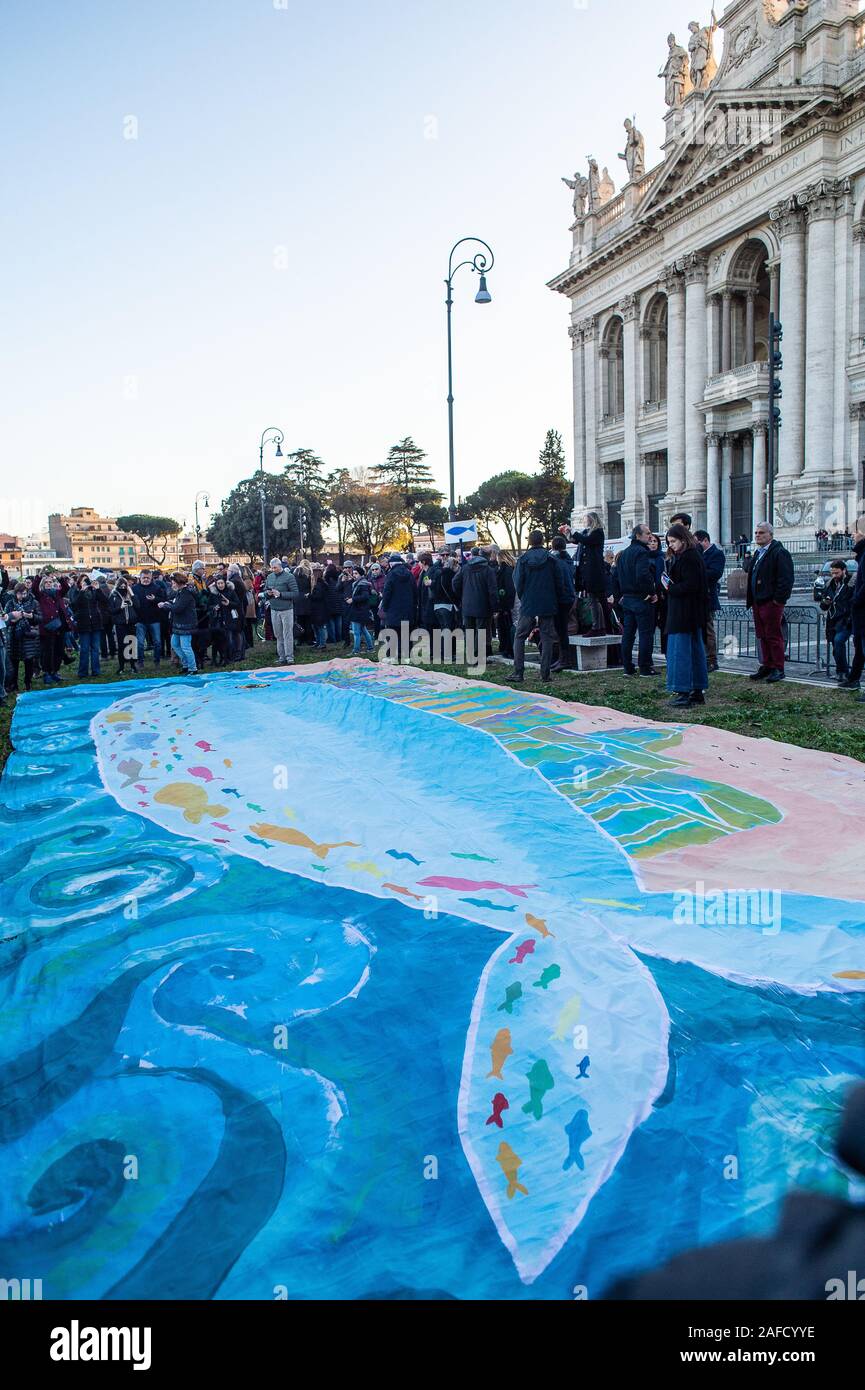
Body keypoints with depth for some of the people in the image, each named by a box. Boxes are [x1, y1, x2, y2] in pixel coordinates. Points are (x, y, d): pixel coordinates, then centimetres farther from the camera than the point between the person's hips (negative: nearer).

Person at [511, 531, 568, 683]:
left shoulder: (523, 560, -4)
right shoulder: (552, 560, -1)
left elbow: (518, 583, -2)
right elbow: (560, 583, 2)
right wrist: (557, 601, 13)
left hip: (528, 606, -1)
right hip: (548, 606, 1)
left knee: (519, 637, 7)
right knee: (547, 638, 7)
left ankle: (518, 673, -2)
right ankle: (545, 673, 4)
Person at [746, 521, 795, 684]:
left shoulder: (780, 553, -9)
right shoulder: (758, 553, 19)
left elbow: (785, 579, -16)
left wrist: (778, 599, -19)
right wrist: (751, 600, 17)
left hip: (771, 602, -9)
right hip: (757, 602, 9)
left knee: (773, 635, -5)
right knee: (762, 636, 12)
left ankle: (778, 669, 1)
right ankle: (766, 666, 19)